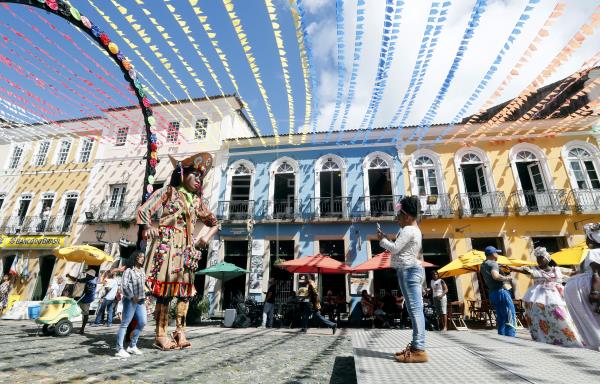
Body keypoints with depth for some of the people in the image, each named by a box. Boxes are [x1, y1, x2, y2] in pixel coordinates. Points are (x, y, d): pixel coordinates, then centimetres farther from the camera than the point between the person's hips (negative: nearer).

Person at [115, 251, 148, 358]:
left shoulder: (142, 270, 12)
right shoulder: (128, 271, -10)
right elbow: (124, 285, -18)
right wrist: (132, 297, -26)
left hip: (141, 300, 7)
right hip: (130, 300, -7)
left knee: (143, 322, 8)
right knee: (125, 324, 0)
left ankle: (132, 346, 22)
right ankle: (119, 349, 9)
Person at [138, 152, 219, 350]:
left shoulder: (198, 200, 16)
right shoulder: (168, 191, 6)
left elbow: (214, 223, 21)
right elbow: (144, 210, -3)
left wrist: (207, 236, 3)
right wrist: (148, 226, -20)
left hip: (187, 248, 5)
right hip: (167, 244, -4)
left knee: (186, 289, 3)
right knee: (166, 289, -4)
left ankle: (180, 332, 13)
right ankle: (161, 334, 7)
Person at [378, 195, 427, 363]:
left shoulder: (407, 230, -11)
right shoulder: (415, 230, 22)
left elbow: (395, 249, -16)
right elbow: (400, 249, 22)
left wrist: (382, 239, -1)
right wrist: (386, 239, 14)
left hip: (408, 270, -11)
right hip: (412, 269, 11)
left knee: (415, 309, -12)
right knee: (415, 309, 10)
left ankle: (419, 350, -11)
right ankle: (415, 346, 15)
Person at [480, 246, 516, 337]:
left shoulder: (483, 265, 13)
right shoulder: (493, 263, -14)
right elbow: (495, 276, -31)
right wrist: (506, 278, -16)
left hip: (492, 293, 9)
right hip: (500, 291, -9)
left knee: (501, 317, 17)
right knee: (510, 316, -2)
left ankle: (501, 335, 19)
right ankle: (510, 335, -4)